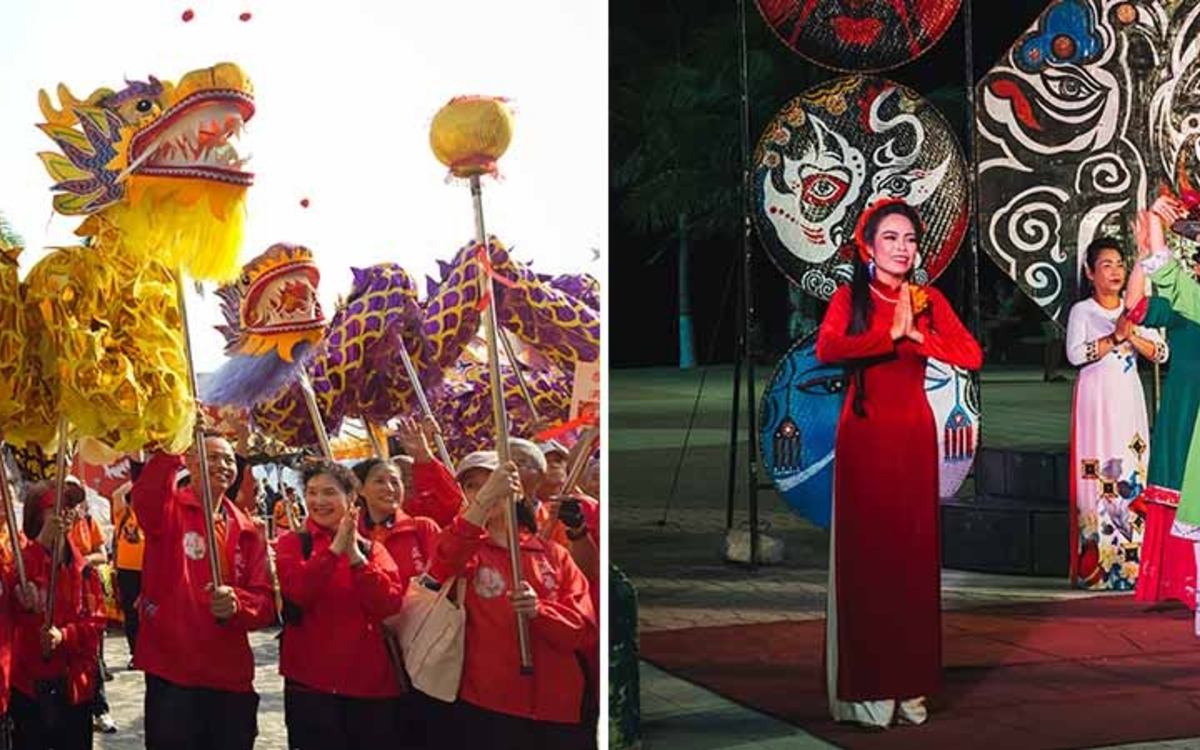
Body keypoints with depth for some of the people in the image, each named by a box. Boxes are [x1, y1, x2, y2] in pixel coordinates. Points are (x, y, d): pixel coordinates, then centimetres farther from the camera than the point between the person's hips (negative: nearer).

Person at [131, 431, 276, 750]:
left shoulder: (246, 531, 12)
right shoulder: (169, 510, -1)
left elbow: (266, 602, 5)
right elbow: (144, 498, -26)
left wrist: (236, 603, -17)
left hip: (232, 679, 5)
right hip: (172, 678, -5)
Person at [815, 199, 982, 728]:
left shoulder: (928, 300, 7)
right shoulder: (850, 297, -1)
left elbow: (972, 356, -6)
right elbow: (826, 349, -21)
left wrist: (918, 335, -15)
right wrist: (892, 333, -18)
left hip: (914, 436, 3)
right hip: (864, 436, -3)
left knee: (914, 552, 4)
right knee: (865, 552, -3)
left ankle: (910, 683, 11)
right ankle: (866, 688, 2)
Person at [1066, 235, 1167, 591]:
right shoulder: (1082, 311, 1)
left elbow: (1161, 352, 5)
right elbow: (1075, 354, -13)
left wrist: (1132, 336, -10)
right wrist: (1115, 338, -17)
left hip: (1128, 399, 4)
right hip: (1096, 398, -4)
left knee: (1131, 473, -1)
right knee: (1098, 475, -8)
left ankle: (1130, 561, 2)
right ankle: (1098, 562, -6)